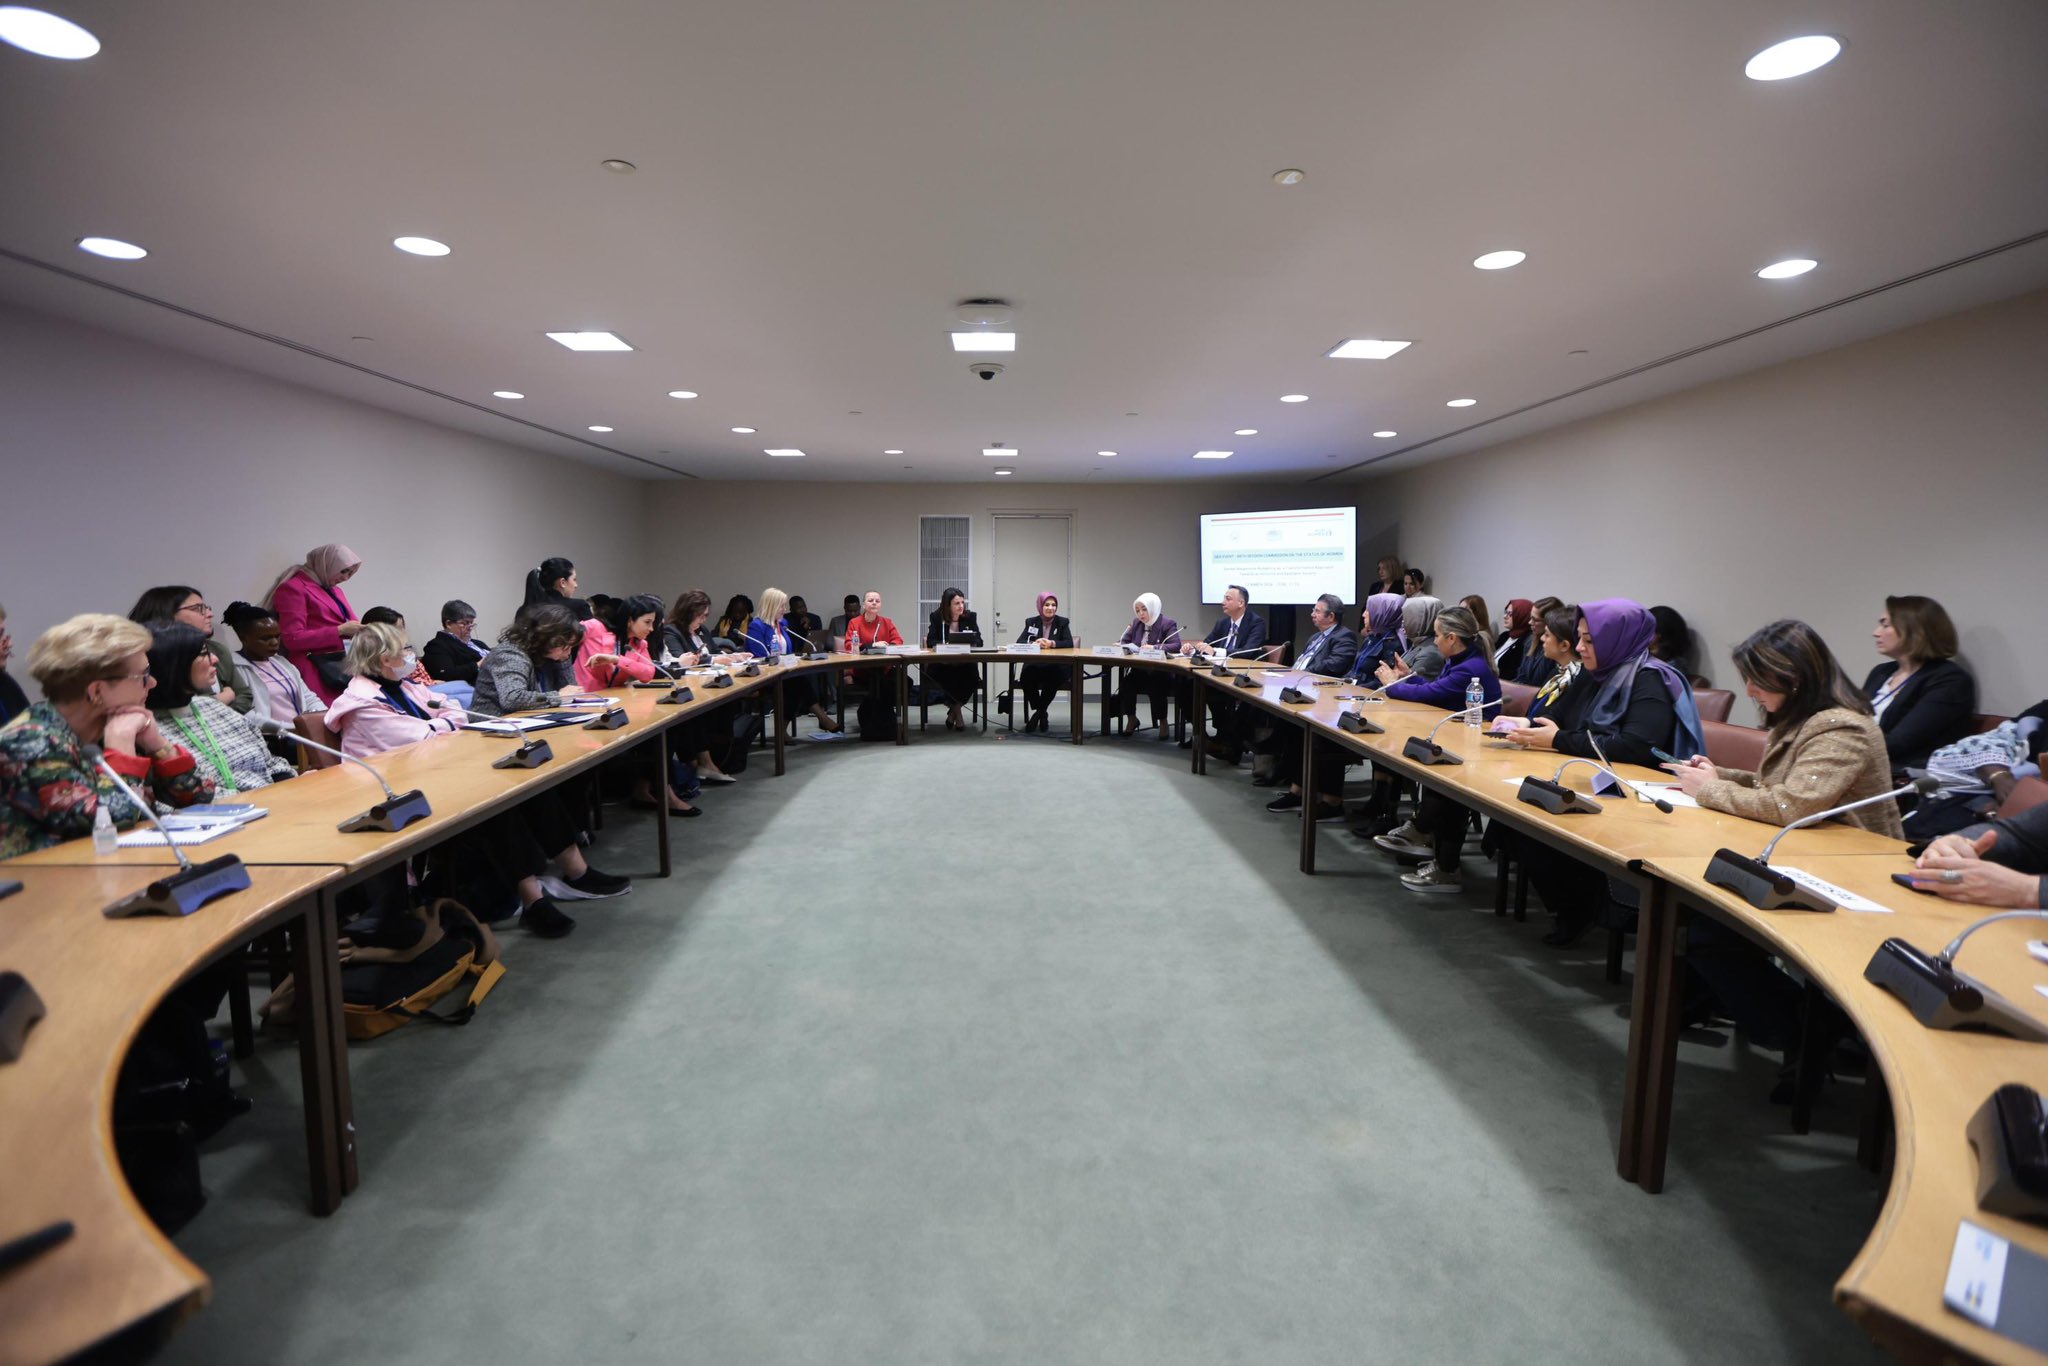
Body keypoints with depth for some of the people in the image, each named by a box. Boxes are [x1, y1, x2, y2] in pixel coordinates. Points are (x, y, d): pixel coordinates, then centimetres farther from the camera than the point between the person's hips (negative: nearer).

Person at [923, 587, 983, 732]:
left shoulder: (970, 617, 4)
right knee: (949, 676, -33)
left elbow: (979, 641, -1)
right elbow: (930, 641, -8)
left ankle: (953, 712, -7)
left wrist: (966, 642, -23)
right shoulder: (936, 617, 0)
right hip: (941, 665, -2)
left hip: (965, 665, 2)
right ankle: (957, 713, -9)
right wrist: (945, 644, -27)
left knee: (972, 676, -28)